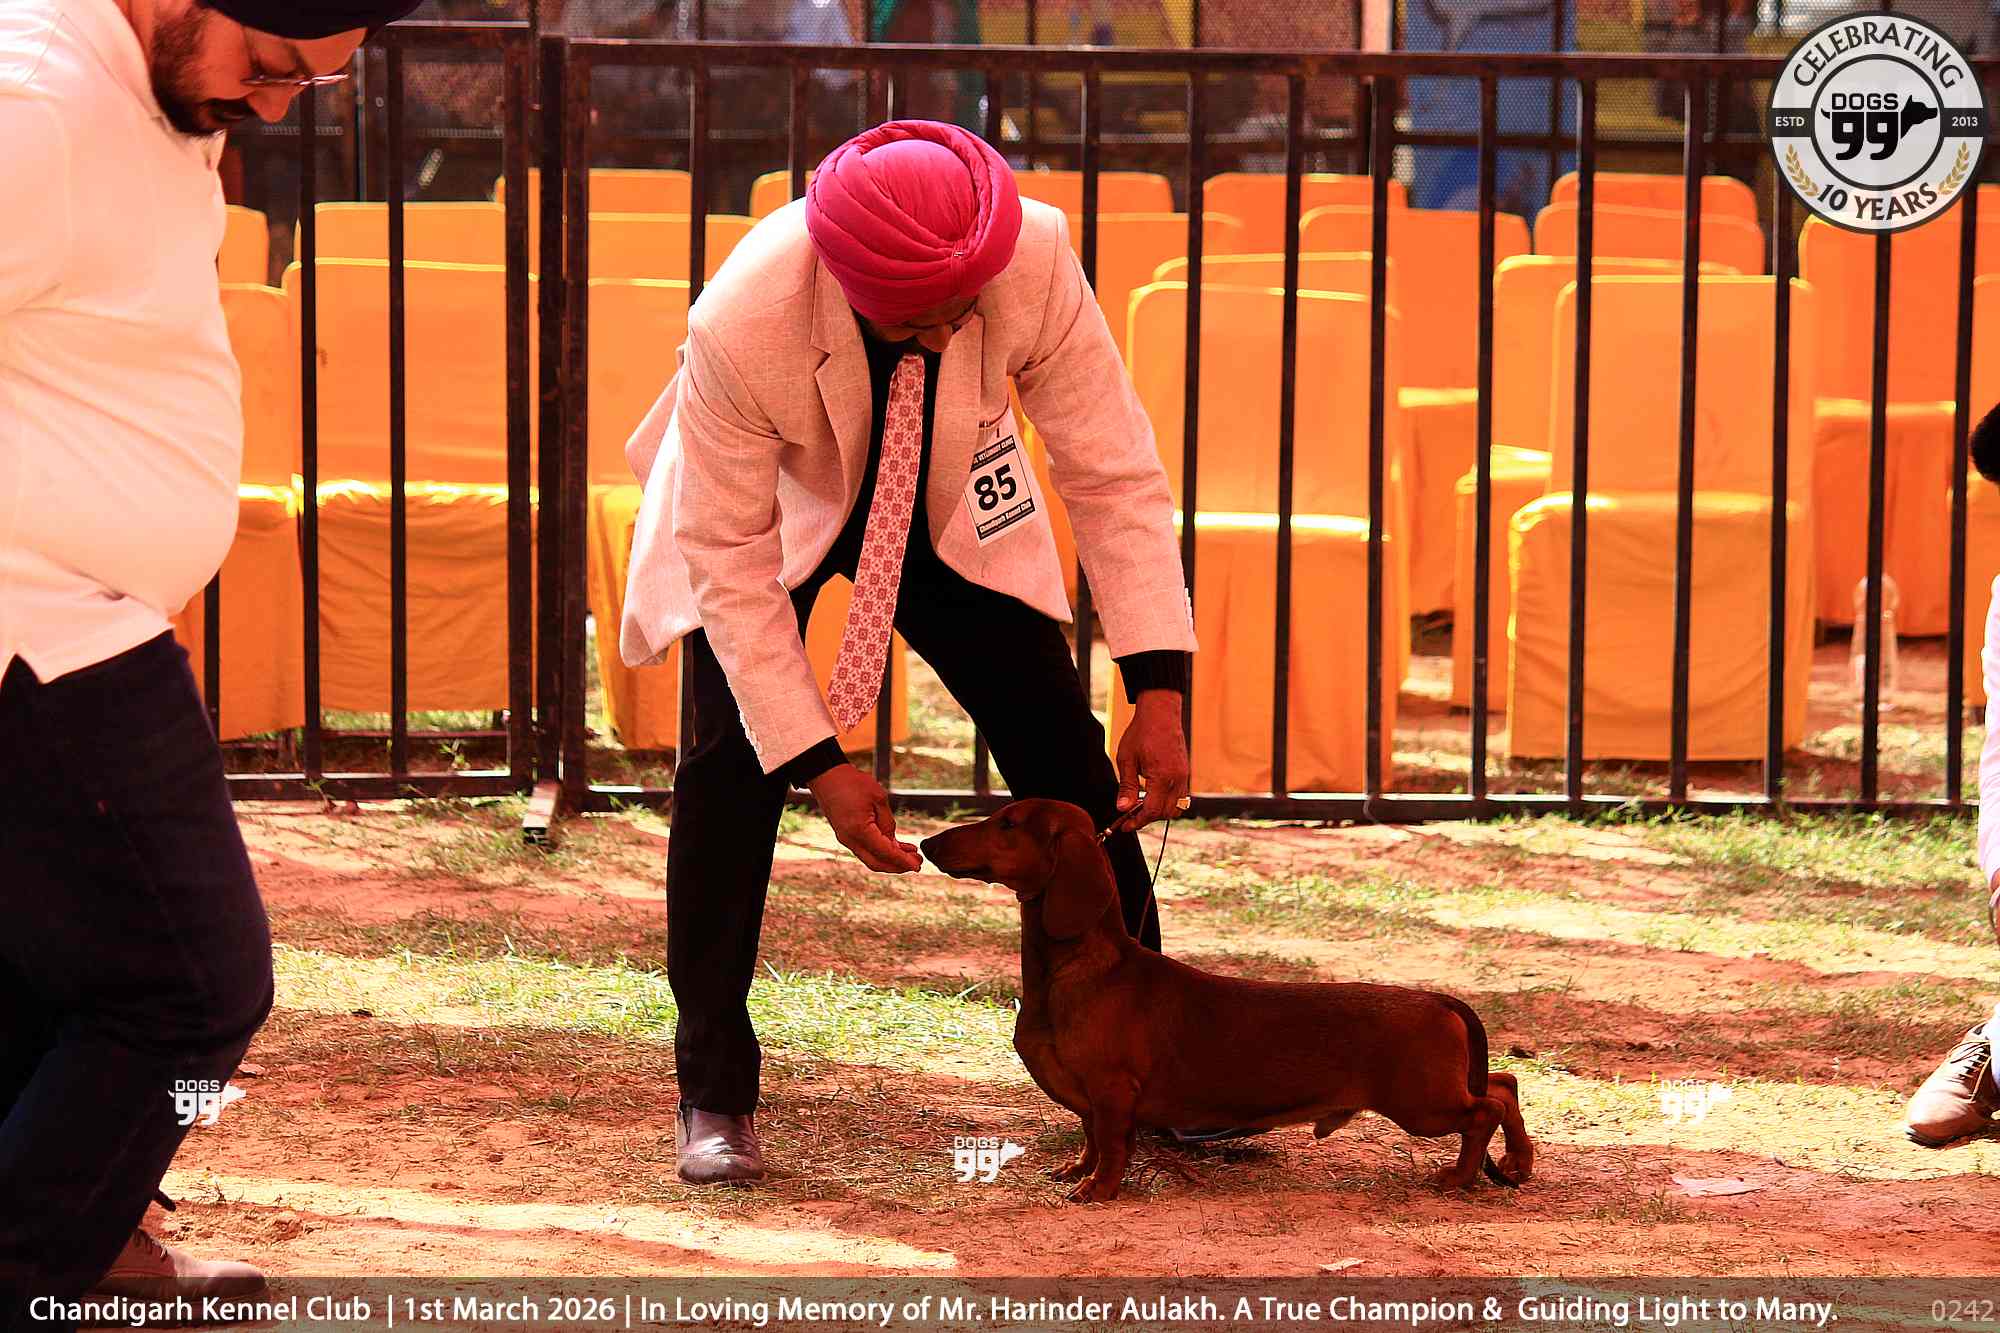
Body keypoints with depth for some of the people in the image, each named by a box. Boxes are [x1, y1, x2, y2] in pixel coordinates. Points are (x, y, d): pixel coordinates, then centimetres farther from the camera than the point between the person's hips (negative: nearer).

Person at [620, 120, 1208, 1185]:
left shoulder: (1034, 258, -35)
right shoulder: (739, 328, -40)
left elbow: (1113, 470, -25)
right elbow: (731, 562, -28)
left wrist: (1160, 688, -30)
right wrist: (819, 765, -31)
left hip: (945, 509, 2)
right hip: (770, 509, -2)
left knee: (1064, 754, -3)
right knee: (730, 764, -19)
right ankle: (715, 1097, -6)